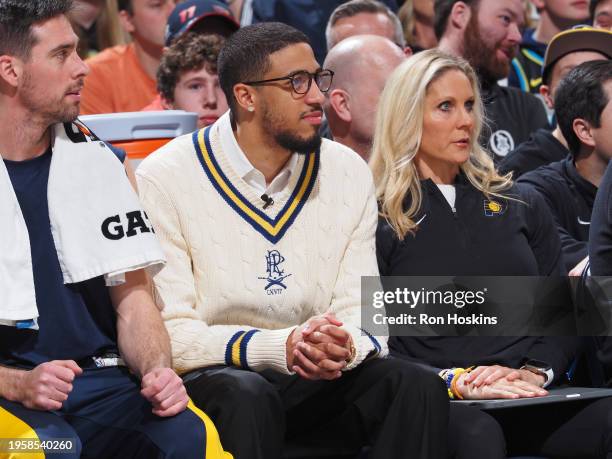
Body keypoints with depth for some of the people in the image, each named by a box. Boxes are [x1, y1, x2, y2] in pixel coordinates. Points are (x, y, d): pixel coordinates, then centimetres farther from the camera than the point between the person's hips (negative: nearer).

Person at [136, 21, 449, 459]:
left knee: (418, 386, -22)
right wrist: (279, 348, -28)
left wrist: (344, 347, -25)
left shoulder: (348, 173, 5)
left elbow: (361, 313, 1)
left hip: (316, 384, 4)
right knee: (248, 396, -38)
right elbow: (170, 332, -13)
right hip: (210, 377, -4)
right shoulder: (164, 178, -8)